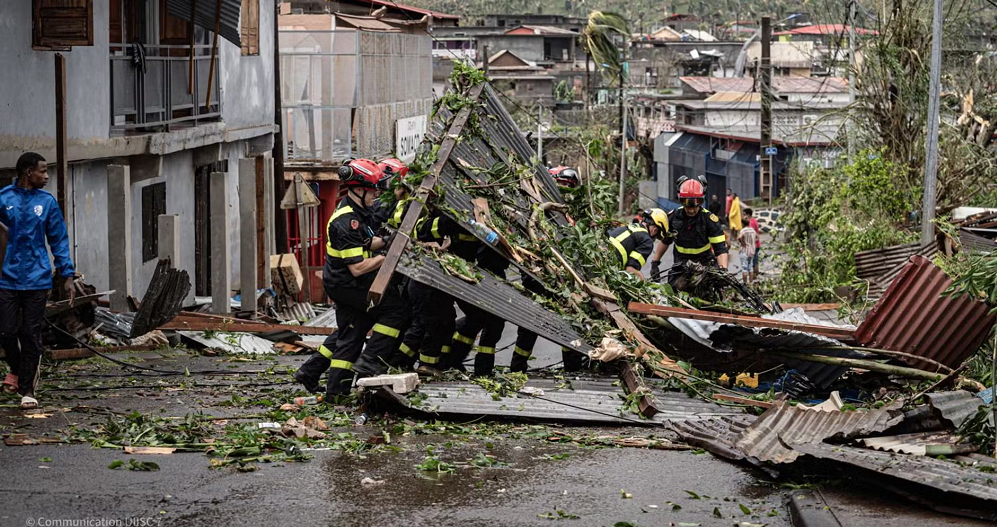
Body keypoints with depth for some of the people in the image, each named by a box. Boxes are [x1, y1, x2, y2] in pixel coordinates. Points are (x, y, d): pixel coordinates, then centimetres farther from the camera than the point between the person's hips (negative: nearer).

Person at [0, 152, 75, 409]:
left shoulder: (47, 202, 4)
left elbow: (59, 241, 7)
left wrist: (67, 275, 2)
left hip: (37, 280, 1)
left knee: (31, 335, 2)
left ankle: (27, 388, 11)